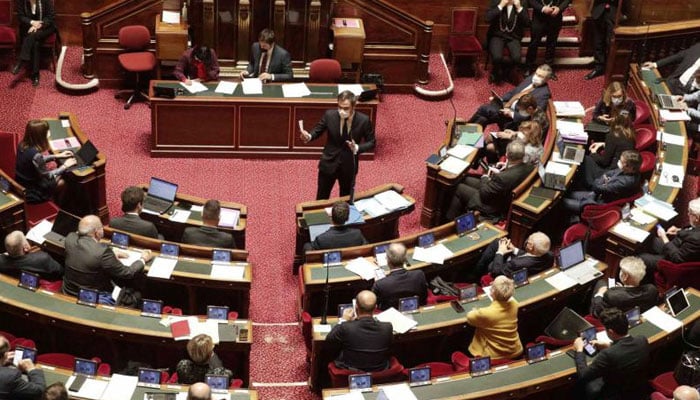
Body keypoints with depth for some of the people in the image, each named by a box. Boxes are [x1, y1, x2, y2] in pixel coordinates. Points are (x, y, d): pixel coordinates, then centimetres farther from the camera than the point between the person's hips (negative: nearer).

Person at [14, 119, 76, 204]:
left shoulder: (23, 145, -10)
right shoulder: (35, 154, -35)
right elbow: (47, 176, -21)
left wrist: (57, 156, 13)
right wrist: (65, 166, -8)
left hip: (22, 183, 8)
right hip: (30, 191, -7)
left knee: (57, 178, 21)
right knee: (61, 182, 14)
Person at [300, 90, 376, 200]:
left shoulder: (363, 120, -18)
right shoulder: (329, 115, -17)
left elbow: (372, 142, -6)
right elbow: (317, 130, -1)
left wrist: (357, 148, -26)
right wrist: (309, 136, -24)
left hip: (349, 165, 0)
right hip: (329, 163, 0)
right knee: (322, 198, 15)